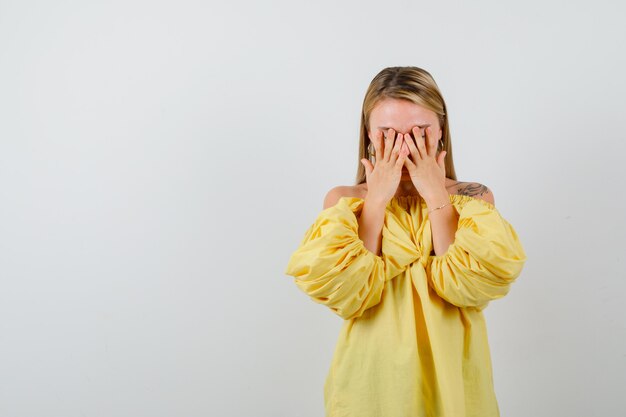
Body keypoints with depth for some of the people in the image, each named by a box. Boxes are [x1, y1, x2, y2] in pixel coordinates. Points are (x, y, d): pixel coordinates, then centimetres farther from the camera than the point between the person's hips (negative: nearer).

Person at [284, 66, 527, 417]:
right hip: (371, 376, 0)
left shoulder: (473, 198, -4)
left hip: (449, 377, 1)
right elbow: (348, 296, -17)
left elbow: (466, 286, -19)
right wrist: (377, 200, -16)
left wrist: (437, 197, -17)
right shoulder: (344, 200, -5)